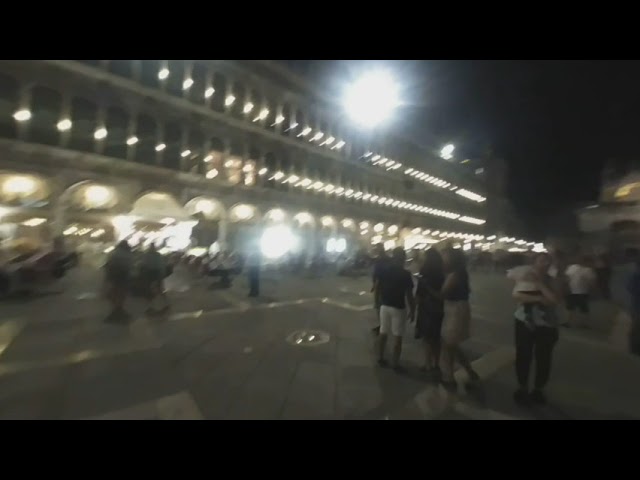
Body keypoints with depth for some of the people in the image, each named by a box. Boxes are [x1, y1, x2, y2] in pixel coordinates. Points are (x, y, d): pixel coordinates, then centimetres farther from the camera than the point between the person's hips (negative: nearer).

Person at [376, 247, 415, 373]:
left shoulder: (383, 269, -2)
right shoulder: (405, 274, -15)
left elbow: (378, 286, 5)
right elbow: (409, 295, -13)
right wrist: (412, 310, -3)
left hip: (384, 305, 5)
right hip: (398, 307, -4)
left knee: (383, 333, 15)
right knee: (397, 337, 7)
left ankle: (380, 358, 27)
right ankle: (395, 363, 15)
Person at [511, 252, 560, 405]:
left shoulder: (552, 281, 1)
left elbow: (554, 300, -13)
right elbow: (516, 295, -13)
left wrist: (540, 284, -13)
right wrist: (537, 298, -22)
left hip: (546, 325, 1)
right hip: (524, 323, -1)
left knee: (543, 358, 8)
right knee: (523, 356, 5)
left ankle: (538, 390, 28)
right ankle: (522, 388, 23)